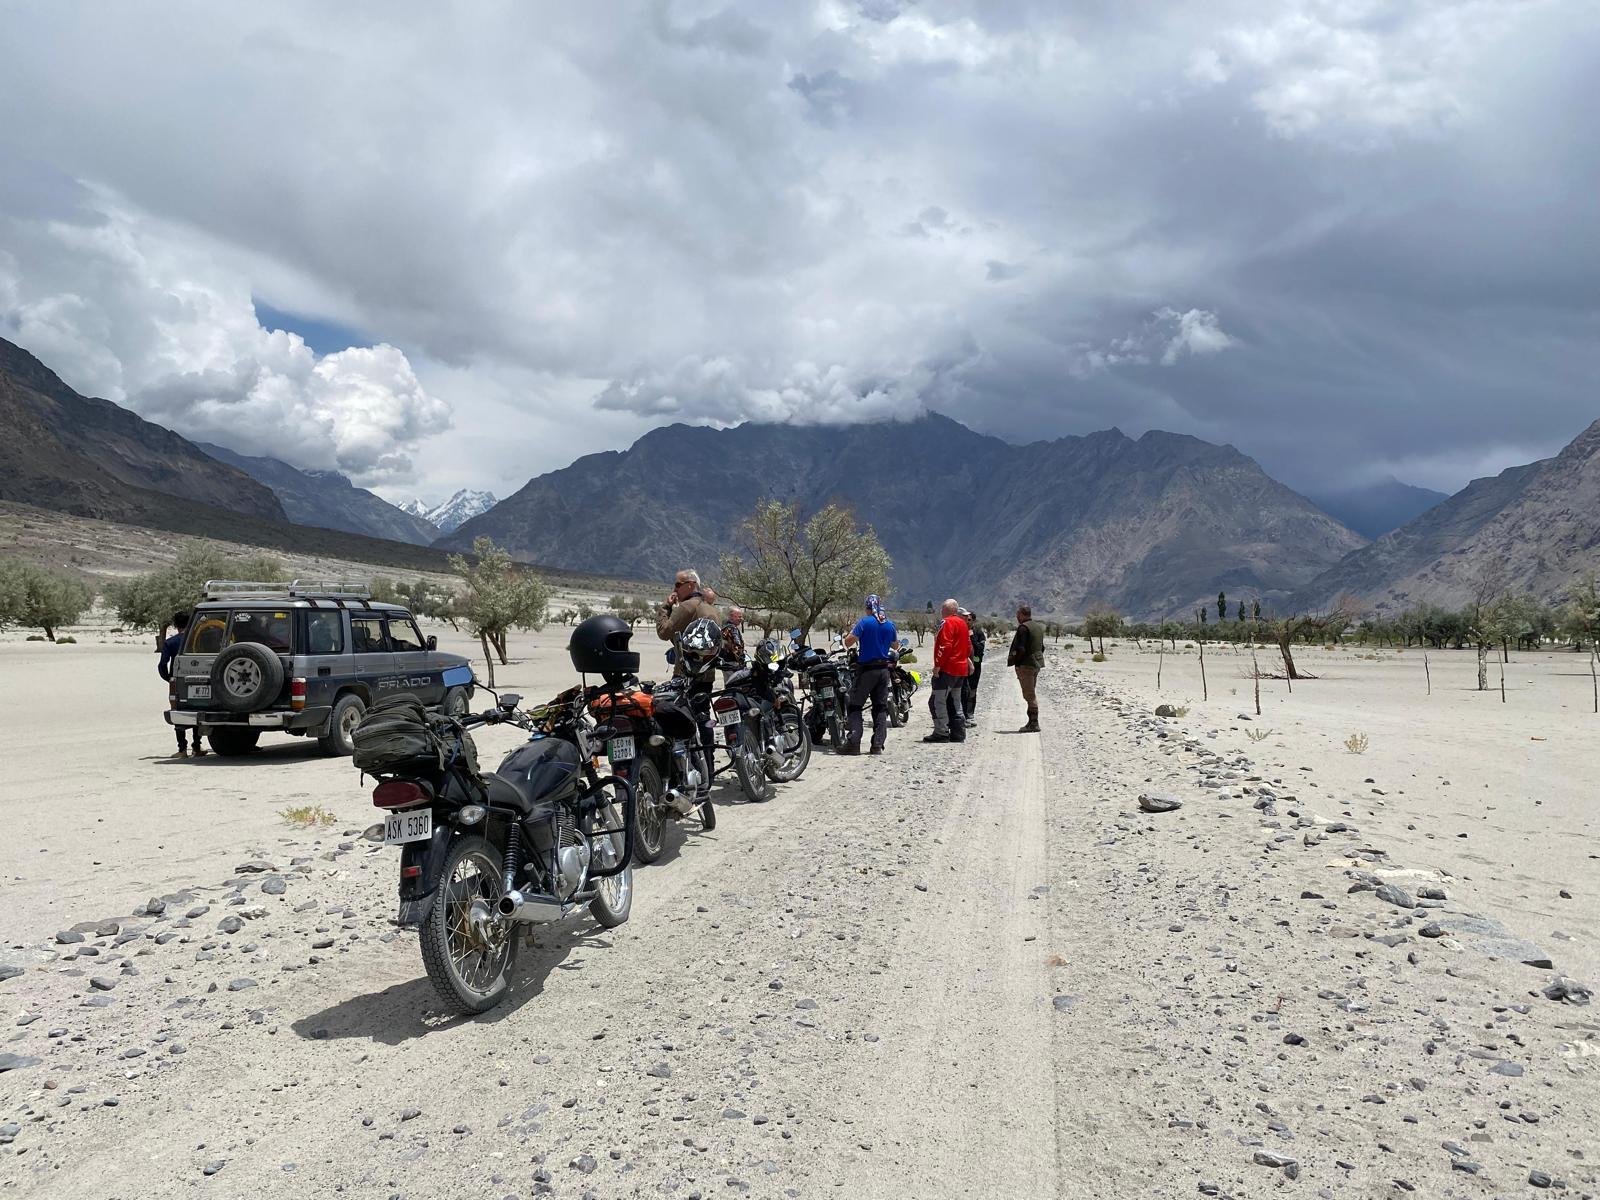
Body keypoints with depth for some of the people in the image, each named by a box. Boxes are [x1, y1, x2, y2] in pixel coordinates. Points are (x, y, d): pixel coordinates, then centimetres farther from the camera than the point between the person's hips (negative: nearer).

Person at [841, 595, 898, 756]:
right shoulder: (890, 624, 6)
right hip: (884, 669, 5)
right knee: (881, 707, 8)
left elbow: (848, 641, -13)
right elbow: (895, 645, 18)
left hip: (866, 669, -4)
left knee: (855, 706, 1)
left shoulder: (864, 622, -10)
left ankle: (853, 743, -9)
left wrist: (850, 633, 7)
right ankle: (878, 745, 3)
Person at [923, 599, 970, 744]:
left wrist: (937, 665, -19)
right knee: (954, 702, 15)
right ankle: (958, 733, 15)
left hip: (947, 668, -10)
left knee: (938, 701, -7)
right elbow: (968, 647, 22)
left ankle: (941, 733, -9)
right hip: (961, 668, 10)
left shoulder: (947, 623, -12)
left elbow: (945, 646, -21)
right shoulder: (963, 624, 18)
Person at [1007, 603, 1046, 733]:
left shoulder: (1023, 628, -16)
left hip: (1025, 665, -10)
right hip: (1036, 663, 10)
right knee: (1031, 694, 16)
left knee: (1029, 695, -6)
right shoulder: (1038, 627, 15)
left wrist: (1012, 660, -9)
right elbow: (1042, 647, 19)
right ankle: (1032, 722, 20)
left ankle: (1034, 723, -5)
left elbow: (1021, 649, -22)